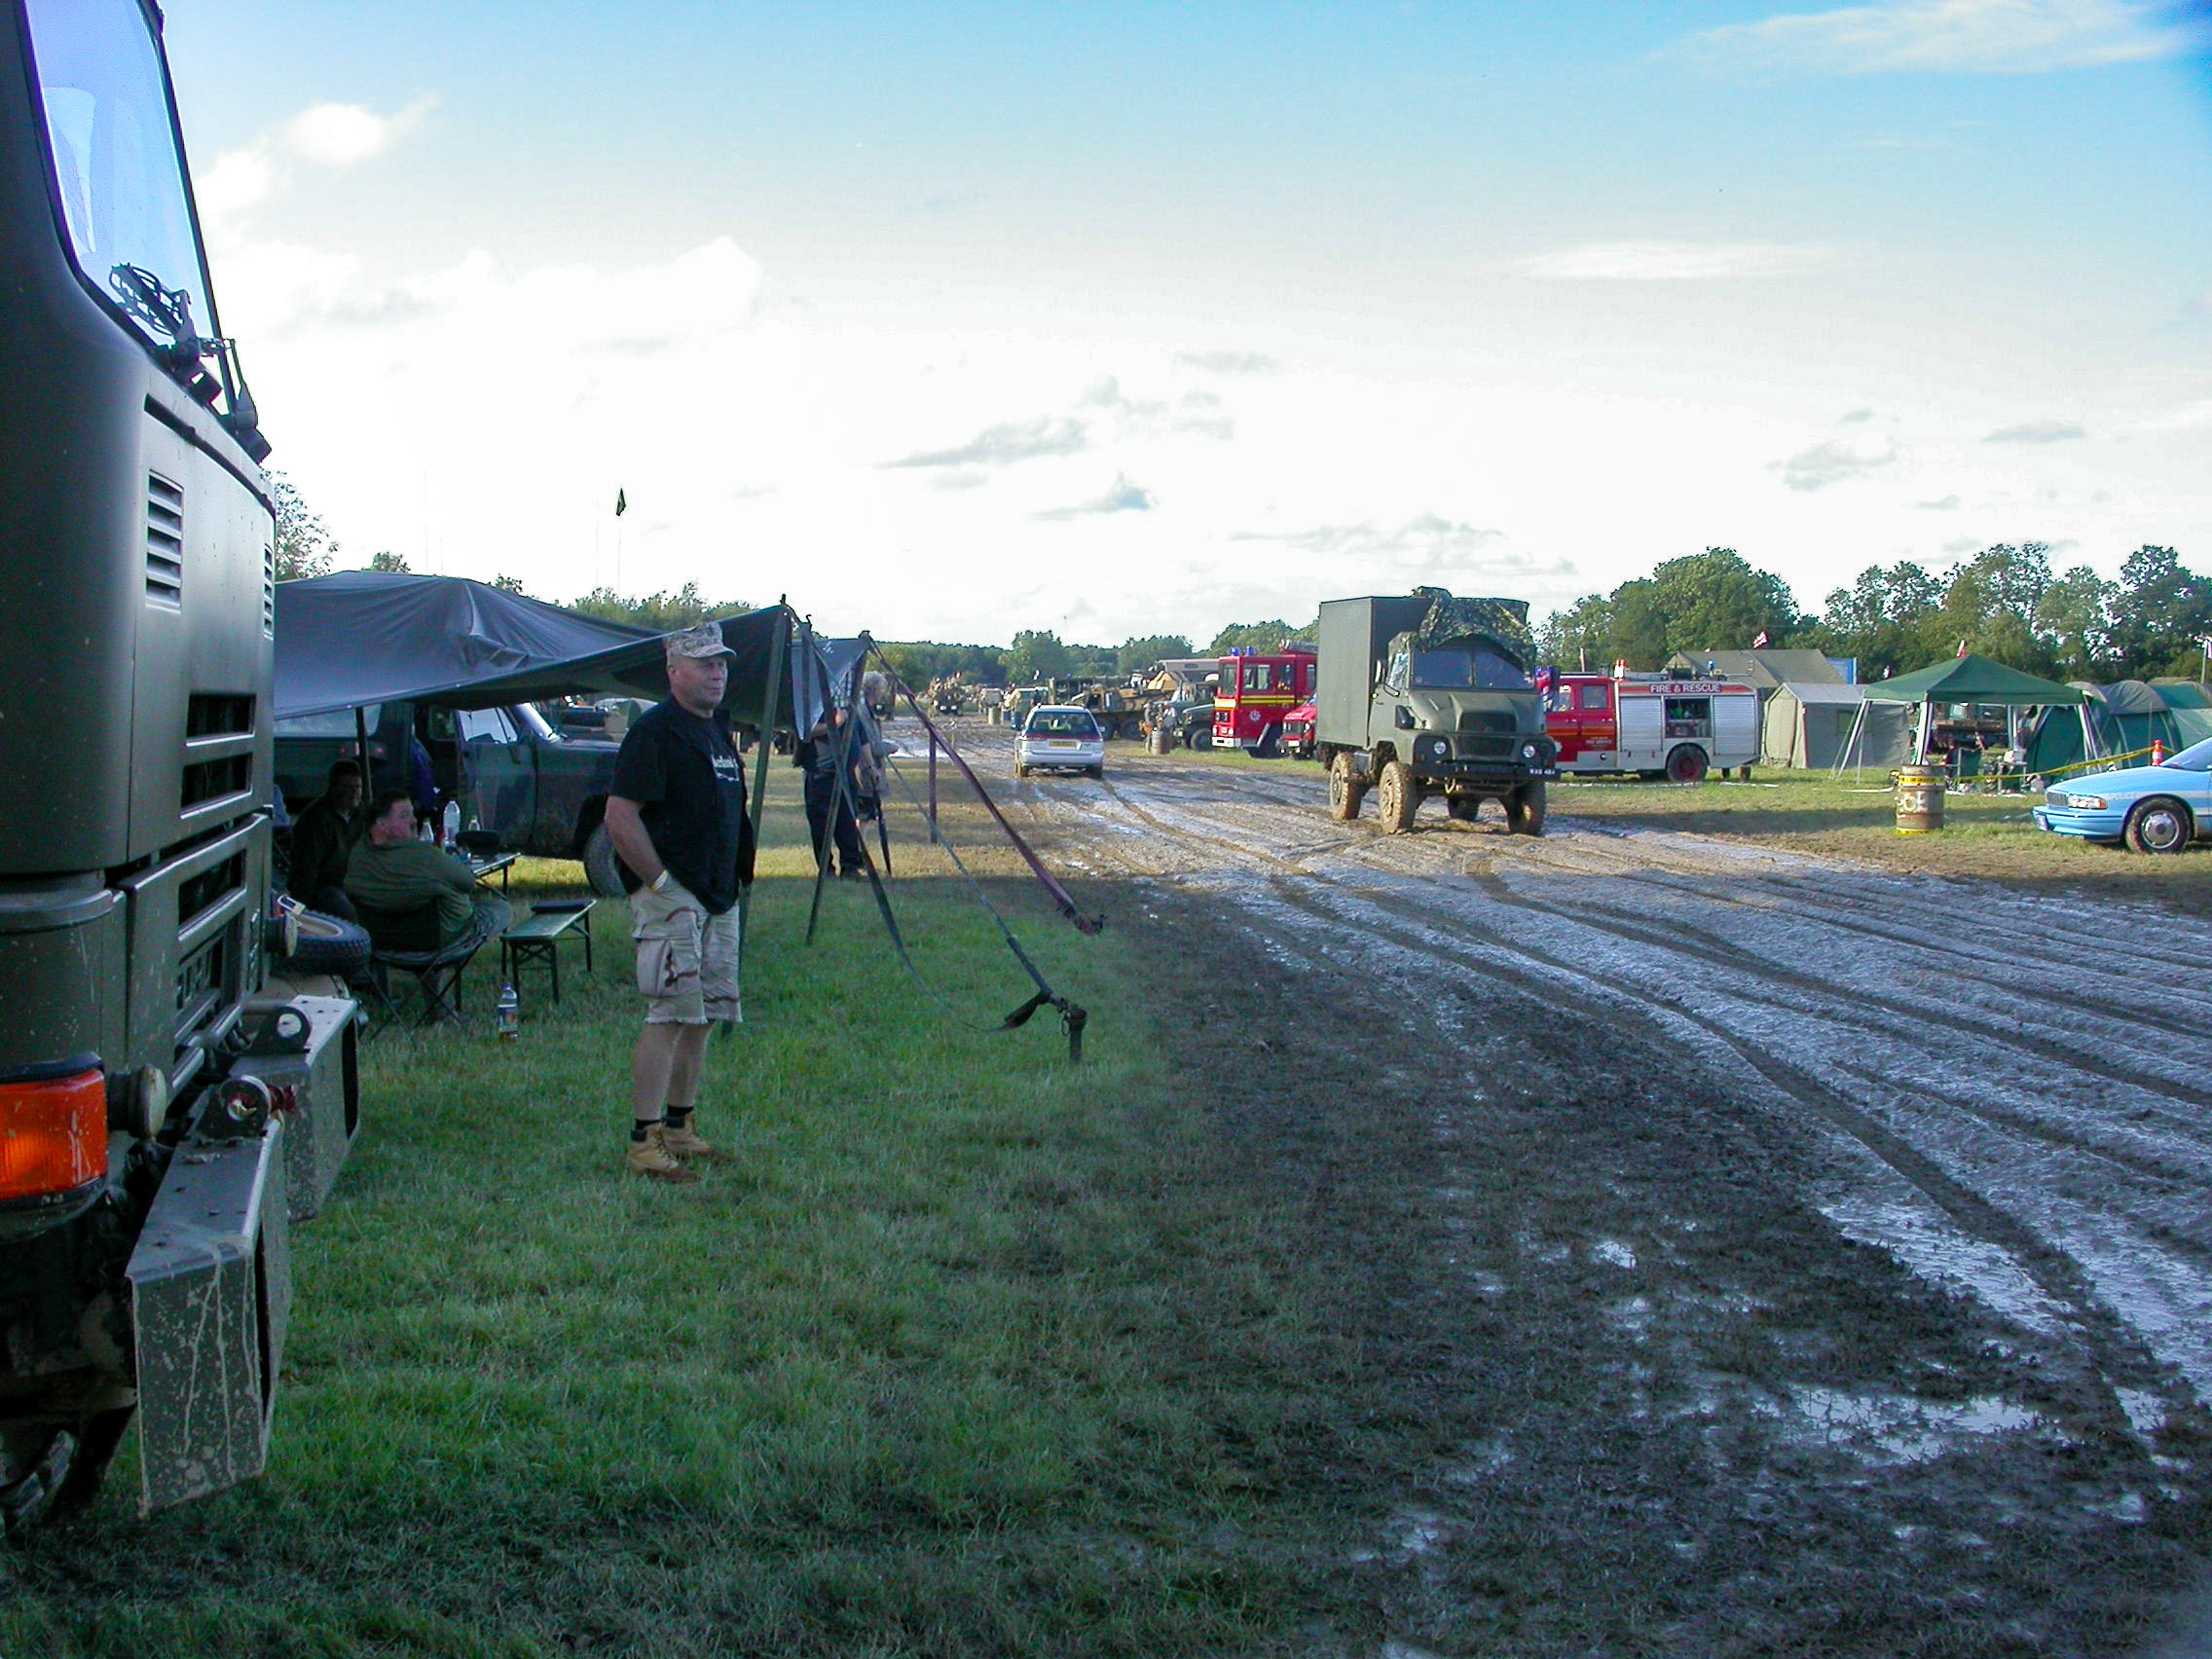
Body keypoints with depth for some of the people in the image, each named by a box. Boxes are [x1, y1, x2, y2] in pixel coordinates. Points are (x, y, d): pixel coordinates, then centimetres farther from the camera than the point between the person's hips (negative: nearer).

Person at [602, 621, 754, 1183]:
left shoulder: (718, 728, 16)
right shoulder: (655, 730, -12)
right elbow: (620, 817, -18)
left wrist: (734, 881, 17)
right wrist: (660, 882, -18)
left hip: (718, 898, 9)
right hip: (672, 898, -9)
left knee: (701, 1018, 12)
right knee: (670, 1017, -11)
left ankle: (680, 1130, 22)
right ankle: (643, 1142, -7)